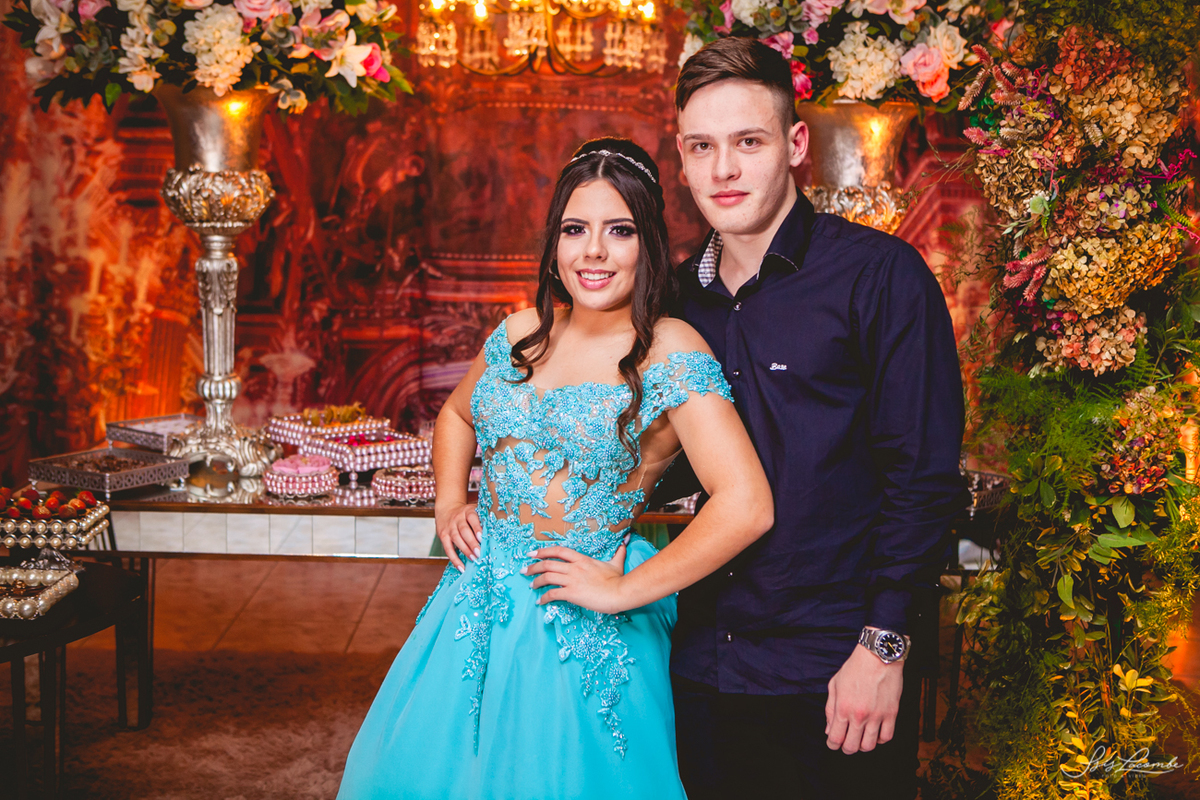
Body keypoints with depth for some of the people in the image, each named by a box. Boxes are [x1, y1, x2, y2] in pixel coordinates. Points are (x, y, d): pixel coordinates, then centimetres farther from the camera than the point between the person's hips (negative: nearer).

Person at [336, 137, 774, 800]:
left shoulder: (670, 353, -16)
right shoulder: (521, 334, 2)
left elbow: (745, 505, -24)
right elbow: (456, 416, 22)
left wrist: (624, 592, -19)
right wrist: (448, 503, 5)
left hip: (577, 625, -6)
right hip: (479, 606, 6)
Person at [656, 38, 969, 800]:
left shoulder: (878, 273, -9)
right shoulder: (680, 294, 7)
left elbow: (924, 475, -11)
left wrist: (883, 647, -15)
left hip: (837, 676, -5)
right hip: (704, 667, 5)